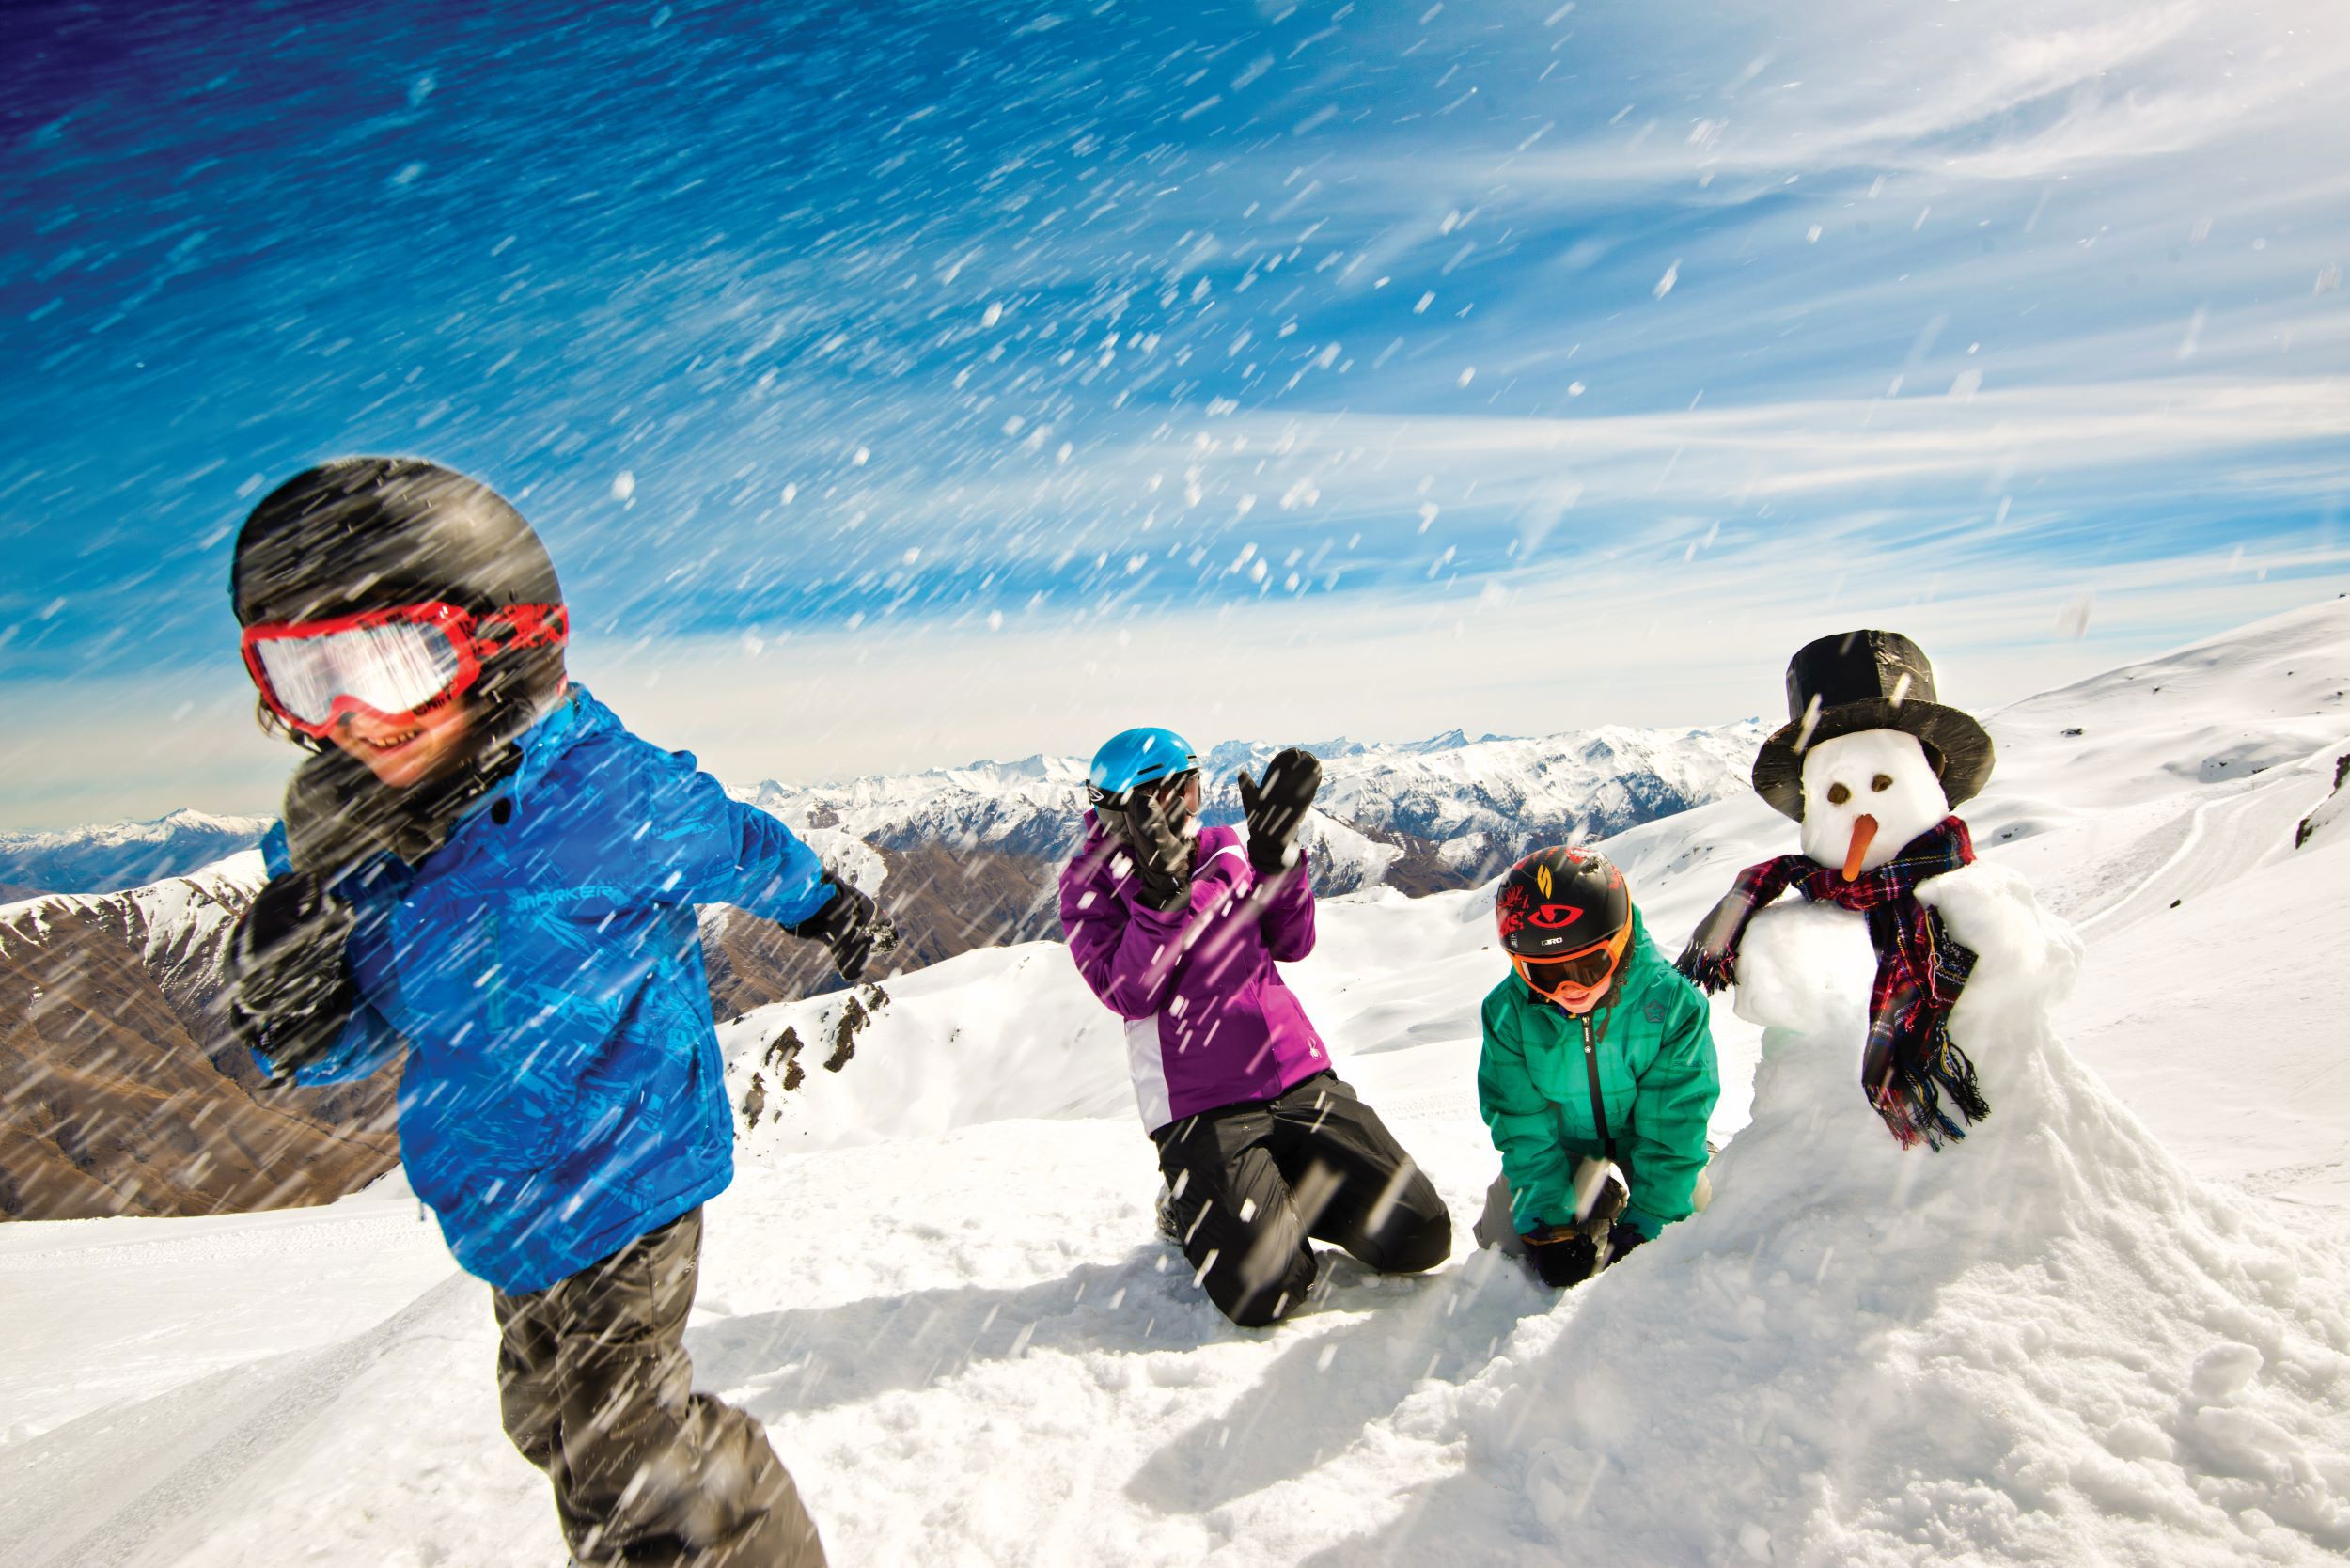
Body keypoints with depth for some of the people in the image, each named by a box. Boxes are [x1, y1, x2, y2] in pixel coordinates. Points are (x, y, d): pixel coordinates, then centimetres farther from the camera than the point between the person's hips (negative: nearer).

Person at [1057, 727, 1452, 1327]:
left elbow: (1291, 943, 4)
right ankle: (1192, 1211, 12)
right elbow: (1130, 994, -14)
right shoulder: (1092, 879, -1)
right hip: (1201, 1108, -4)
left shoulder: (1224, 847, 11)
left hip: (1301, 1079, 5)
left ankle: (1283, 1195, 19)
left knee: (1421, 1236, -3)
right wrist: (1162, 889, -23)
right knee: (1265, 1294, -18)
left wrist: (1275, 850, -9)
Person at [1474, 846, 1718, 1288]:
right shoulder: (1508, 1012, -26)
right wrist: (1547, 1222, -24)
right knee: (1503, 1238, -7)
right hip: (1559, 1140, 1)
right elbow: (1523, 1128, -19)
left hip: (1642, 1132, 0)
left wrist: (1645, 1226, -25)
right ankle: (1594, 1202, 21)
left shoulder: (1671, 1003, -30)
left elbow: (1672, 1127, -24)